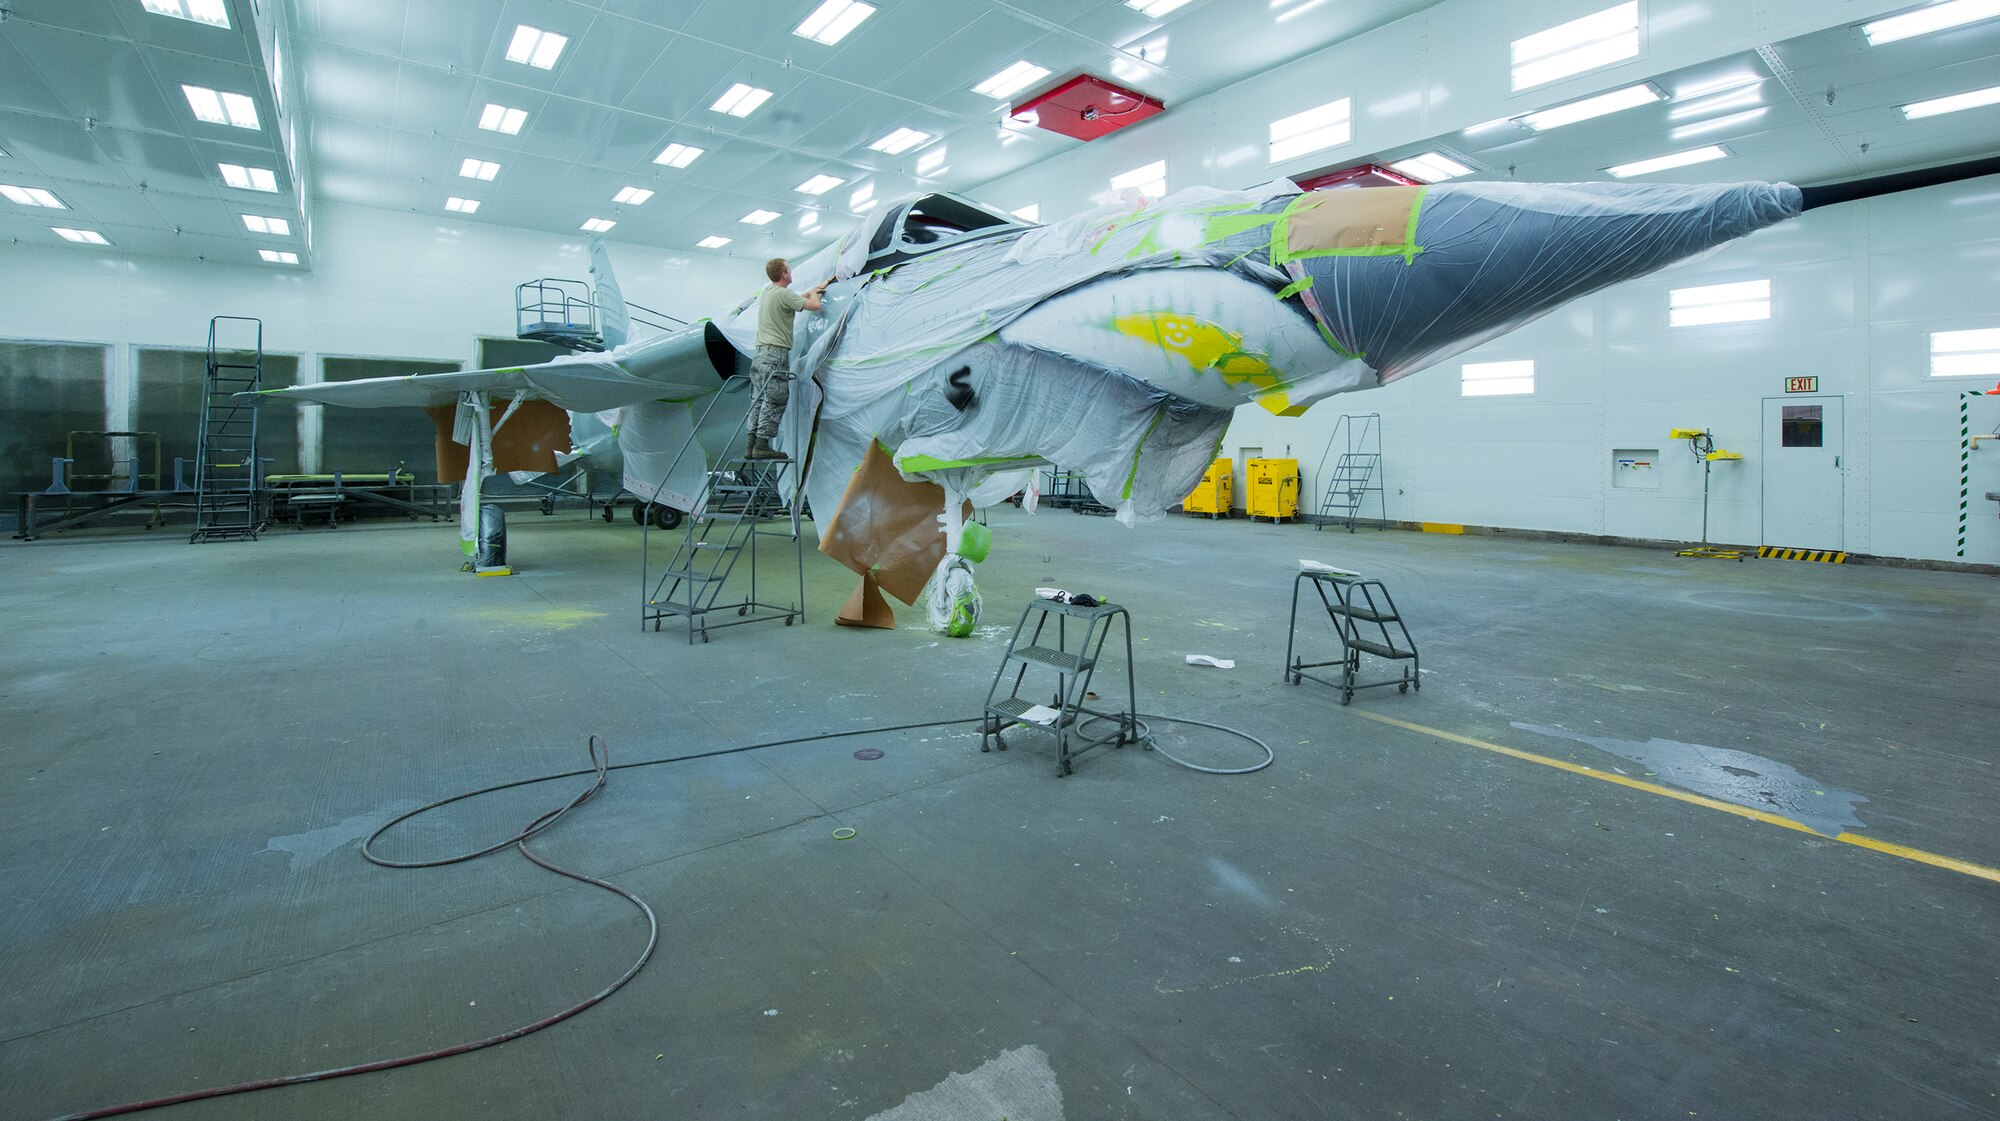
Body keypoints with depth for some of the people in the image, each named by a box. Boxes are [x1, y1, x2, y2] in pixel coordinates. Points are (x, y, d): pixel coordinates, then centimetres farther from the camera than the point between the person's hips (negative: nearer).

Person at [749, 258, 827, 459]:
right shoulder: (783, 294, -9)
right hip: (776, 354, -9)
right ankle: (762, 445, -11)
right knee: (774, 401, -8)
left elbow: (796, 298, 32)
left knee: (758, 400, 8)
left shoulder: (765, 292, 19)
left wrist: (815, 289, 41)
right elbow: (814, 305, -8)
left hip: (760, 352, 9)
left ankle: (752, 445, 7)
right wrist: (814, 292, 14)